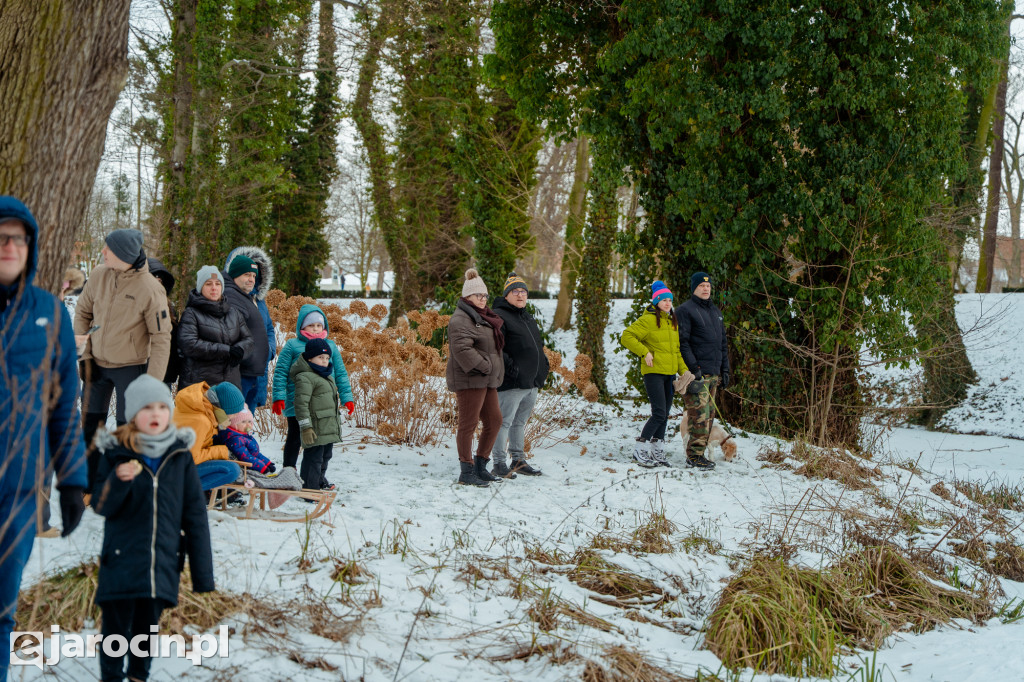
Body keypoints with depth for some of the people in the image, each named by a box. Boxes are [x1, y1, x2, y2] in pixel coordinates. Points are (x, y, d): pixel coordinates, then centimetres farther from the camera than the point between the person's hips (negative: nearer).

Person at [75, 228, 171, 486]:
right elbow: (83, 311, 10)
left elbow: (161, 338, -14)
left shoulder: (150, 289, -20)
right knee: (90, 426, 11)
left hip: (130, 367, -5)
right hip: (97, 363, 5)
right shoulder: (99, 275, -7)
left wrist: (153, 382, -16)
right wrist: (79, 337, -3)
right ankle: (89, 487, 25)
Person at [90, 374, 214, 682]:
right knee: (116, 626, 1)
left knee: (148, 627, 12)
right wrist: (118, 480, -25)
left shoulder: (180, 456, 2)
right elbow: (102, 506, -4)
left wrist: (202, 571, 3)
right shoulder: (116, 453, -2)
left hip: (163, 563, 2)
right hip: (121, 561, -2)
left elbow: (195, 515, 4)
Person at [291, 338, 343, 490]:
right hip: (316, 430, -10)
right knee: (313, 458, -7)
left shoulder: (328, 376, 18)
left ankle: (320, 482, 38)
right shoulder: (304, 378, -15)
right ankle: (309, 489, -2)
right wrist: (305, 427, -24)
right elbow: (301, 404, -20)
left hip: (329, 429, 10)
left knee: (325, 456, 21)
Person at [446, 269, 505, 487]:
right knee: (468, 424, -4)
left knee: (494, 420, 12)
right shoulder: (460, 319, -13)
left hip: (487, 380, 10)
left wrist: (494, 370, 16)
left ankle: (480, 465, 22)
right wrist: (484, 366, -22)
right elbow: (462, 349, -25)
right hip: (469, 381, -10)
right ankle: (466, 471, 2)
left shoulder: (483, 318, 20)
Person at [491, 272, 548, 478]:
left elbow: (537, 343, 30)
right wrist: (509, 367, -25)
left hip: (532, 382, 9)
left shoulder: (528, 317, 20)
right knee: (504, 422, -5)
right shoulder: (499, 317, -11)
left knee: (520, 421, 16)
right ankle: (498, 463, 1)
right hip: (511, 383, -9)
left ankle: (518, 461, 25)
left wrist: (543, 364, 17)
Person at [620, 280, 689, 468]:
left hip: (669, 374, 8)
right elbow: (626, 337, -11)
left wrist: (684, 370, 12)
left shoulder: (673, 322, 17)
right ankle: (640, 450, -4)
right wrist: (645, 352, -15)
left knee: (664, 415, 8)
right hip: (653, 372, -8)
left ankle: (657, 453, 16)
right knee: (659, 414, -13)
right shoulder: (648, 320, -8)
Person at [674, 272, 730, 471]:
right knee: (699, 415, -12)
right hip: (697, 373, -8)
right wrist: (693, 368, -17)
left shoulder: (715, 311, 21)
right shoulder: (685, 310, -3)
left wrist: (725, 370, 18)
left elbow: (723, 342, 26)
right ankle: (695, 455, -9)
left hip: (714, 373, 8)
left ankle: (697, 454, 11)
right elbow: (682, 342, -11)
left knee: (709, 415, 6)